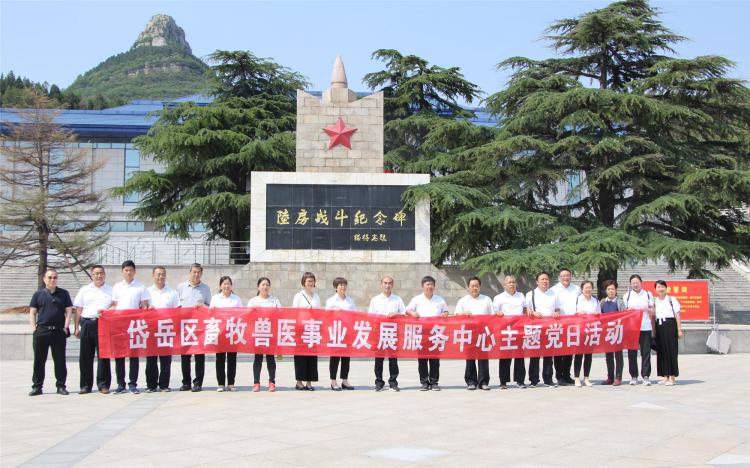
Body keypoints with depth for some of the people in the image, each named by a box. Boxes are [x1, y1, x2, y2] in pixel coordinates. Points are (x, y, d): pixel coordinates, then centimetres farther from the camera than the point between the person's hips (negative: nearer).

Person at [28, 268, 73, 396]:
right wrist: (34, 328, -2)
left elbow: (69, 311, 7)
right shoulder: (38, 294, 9)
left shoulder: (63, 294, 9)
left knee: (60, 360, 3)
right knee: (39, 360, 3)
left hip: (59, 331, 0)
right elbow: (32, 312, 9)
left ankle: (61, 385, 10)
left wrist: (66, 327, -3)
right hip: (41, 331, 0)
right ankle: (37, 386, 10)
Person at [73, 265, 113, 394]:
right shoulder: (84, 290, 15)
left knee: (103, 355, -3)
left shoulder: (111, 290, 11)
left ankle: (103, 385, 2)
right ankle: (86, 385, 9)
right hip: (86, 324, 2)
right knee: (85, 356, 3)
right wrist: (77, 328, 7)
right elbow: (78, 310, 13)